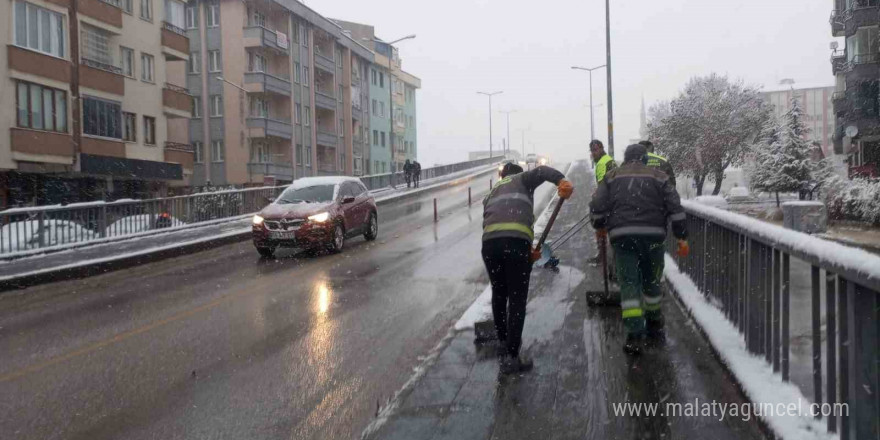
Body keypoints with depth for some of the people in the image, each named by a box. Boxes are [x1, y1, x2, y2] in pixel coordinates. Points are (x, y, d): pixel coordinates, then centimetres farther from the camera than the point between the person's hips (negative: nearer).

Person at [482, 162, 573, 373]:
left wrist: (526, 252, 25)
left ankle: (504, 341, 40)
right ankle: (511, 357, 0)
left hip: (489, 241, 5)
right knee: (517, 299, 2)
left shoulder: (491, 194, 37)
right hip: (516, 240, -4)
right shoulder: (522, 179, 24)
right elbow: (542, 172, 2)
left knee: (499, 294, 23)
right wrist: (562, 180, -18)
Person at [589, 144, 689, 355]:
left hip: (622, 236, -1)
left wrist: (600, 227, 21)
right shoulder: (658, 176, 12)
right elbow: (675, 208, 5)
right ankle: (654, 327, 31)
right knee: (652, 281, 17)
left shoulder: (612, 177, 11)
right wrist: (682, 237, 8)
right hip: (653, 235, 1)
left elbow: (597, 207, 4)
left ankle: (635, 334, -9)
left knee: (629, 282, 0)